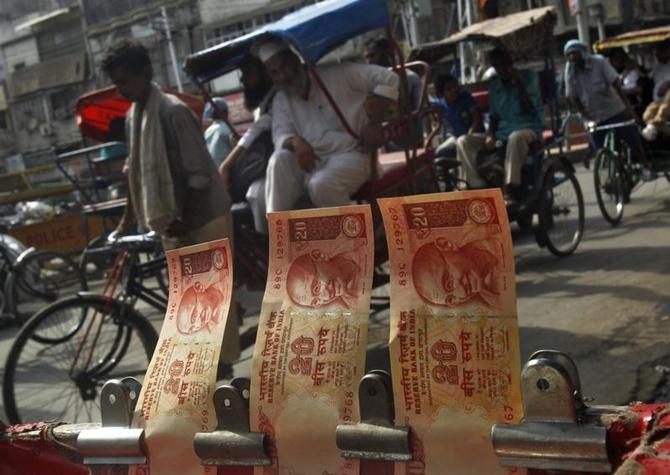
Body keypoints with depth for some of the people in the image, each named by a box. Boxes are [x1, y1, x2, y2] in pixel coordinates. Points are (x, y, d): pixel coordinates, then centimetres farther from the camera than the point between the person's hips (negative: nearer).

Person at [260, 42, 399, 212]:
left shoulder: (335, 74, -1)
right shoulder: (281, 100, 12)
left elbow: (387, 78, -6)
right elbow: (280, 136, -2)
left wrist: (373, 123, -13)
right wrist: (295, 142, -27)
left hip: (348, 156, -4)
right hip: (311, 162, 4)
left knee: (321, 185, -35)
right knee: (279, 160, -27)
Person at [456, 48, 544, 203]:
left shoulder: (529, 77, 1)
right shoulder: (494, 85, 14)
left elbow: (530, 110, -10)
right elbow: (494, 116, 15)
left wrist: (520, 83, -14)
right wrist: (490, 135, -5)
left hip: (528, 129, -5)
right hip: (501, 132, 5)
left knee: (516, 137, -43)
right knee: (463, 141, -16)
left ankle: (510, 191, -42)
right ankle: (478, 188, -24)